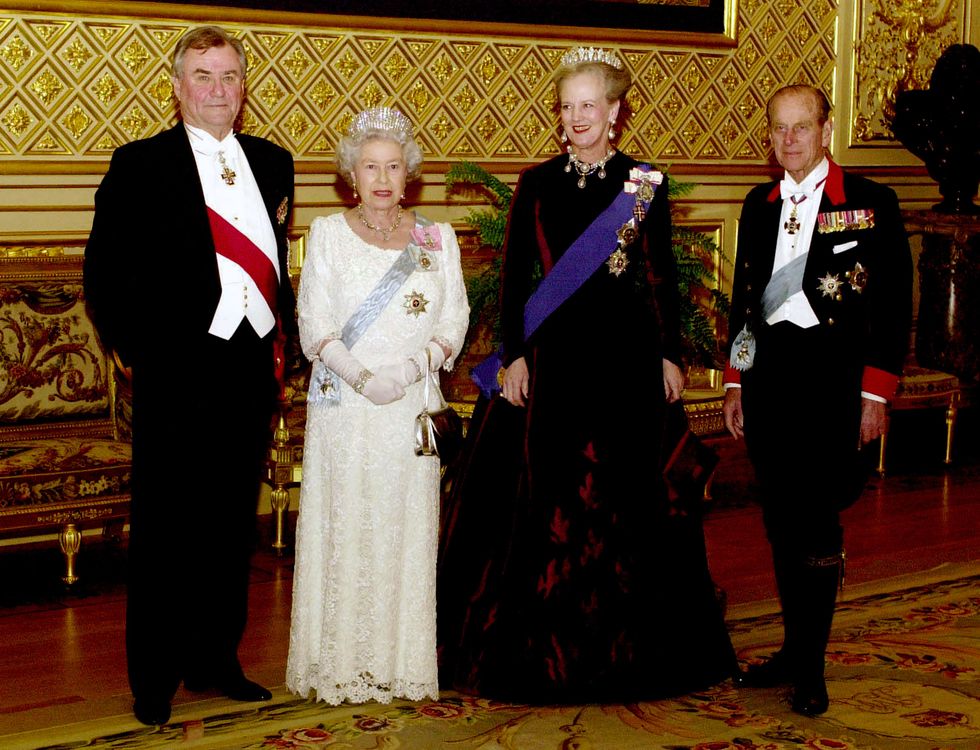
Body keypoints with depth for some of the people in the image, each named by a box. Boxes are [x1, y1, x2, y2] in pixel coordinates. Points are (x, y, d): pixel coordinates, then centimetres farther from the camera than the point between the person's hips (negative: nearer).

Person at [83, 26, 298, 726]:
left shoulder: (273, 163, 11)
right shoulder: (138, 166, -3)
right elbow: (106, 277, -3)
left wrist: (284, 332, 7)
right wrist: (142, 350, -8)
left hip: (253, 372, 5)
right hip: (179, 373, -5)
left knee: (233, 528, 13)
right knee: (166, 530, 3)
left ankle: (216, 661, 27)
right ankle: (155, 679, 15)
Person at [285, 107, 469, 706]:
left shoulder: (438, 239, 7)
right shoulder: (328, 234, 3)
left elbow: (454, 324, 3)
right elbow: (315, 326, -2)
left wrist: (409, 370, -14)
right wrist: (361, 378, -16)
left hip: (412, 408, 1)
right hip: (343, 407, -1)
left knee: (406, 530, 3)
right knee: (343, 528, 0)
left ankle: (402, 663, 12)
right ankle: (340, 664, 9)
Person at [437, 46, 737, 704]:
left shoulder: (645, 184, 5)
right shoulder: (536, 185, 7)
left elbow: (662, 278, 5)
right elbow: (514, 278, 4)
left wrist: (670, 354, 0)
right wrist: (514, 355, -3)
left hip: (625, 353, -1)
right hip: (551, 353, 1)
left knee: (621, 490, 3)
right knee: (546, 490, 1)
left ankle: (621, 644, 15)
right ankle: (544, 644, 10)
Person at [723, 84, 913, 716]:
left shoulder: (870, 203, -2)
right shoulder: (760, 205, 12)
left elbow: (894, 303, -4)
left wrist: (877, 392, -9)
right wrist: (736, 381, 13)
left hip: (831, 377, -5)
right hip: (767, 373, 5)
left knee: (817, 520, -5)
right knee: (782, 520, 10)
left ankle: (811, 668, 5)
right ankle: (795, 647, 22)